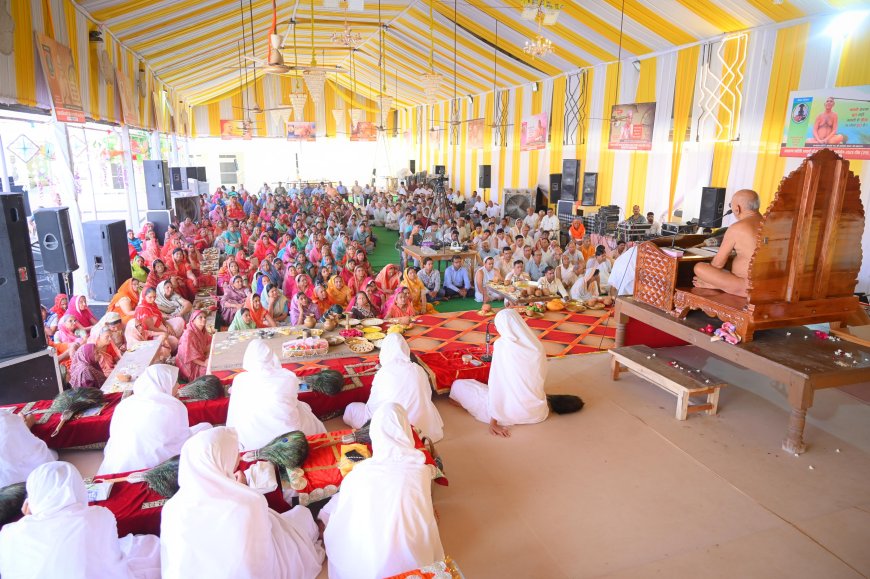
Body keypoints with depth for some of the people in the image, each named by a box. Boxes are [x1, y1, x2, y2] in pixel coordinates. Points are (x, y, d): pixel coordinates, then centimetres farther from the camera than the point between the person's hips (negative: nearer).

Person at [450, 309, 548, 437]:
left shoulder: (501, 345, -17)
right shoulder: (537, 345, -3)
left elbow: (496, 384, -16)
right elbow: (542, 377, 8)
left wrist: (493, 421, -11)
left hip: (513, 412, -5)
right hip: (537, 411, 5)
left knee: (458, 386, 10)